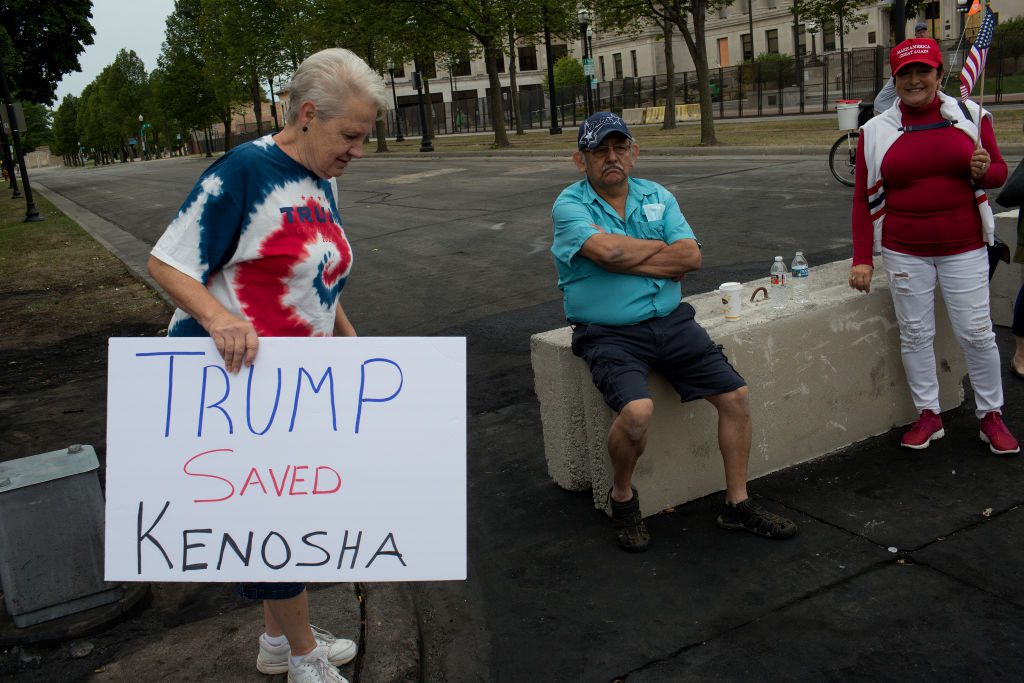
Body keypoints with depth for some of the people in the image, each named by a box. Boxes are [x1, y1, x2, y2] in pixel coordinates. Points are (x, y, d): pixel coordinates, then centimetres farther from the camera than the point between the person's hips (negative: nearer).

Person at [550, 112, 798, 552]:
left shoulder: (657, 197, 10)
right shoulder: (569, 205, -3)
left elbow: (691, 256, -4)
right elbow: (606, 251, -22)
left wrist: (626, 255, -11)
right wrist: (661, 249, -6)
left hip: (670, 321, 5)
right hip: (609, 334, -5)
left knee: (736, 396, -5)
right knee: (637, 410, -30)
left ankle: (738, 504, 14)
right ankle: (622, 496, 1)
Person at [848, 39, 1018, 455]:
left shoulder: (970, 116, 1)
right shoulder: (876, 131, 0)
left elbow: (999, 171, 10)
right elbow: (864, 198, 2)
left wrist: (984, 170, -15)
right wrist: (862, 259, -2)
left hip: (963, 248, 0)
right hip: (904, 251, 0)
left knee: (976, 333, 3)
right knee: (915, 334, 6)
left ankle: (991, 415, 20)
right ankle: (928, 415, 20)